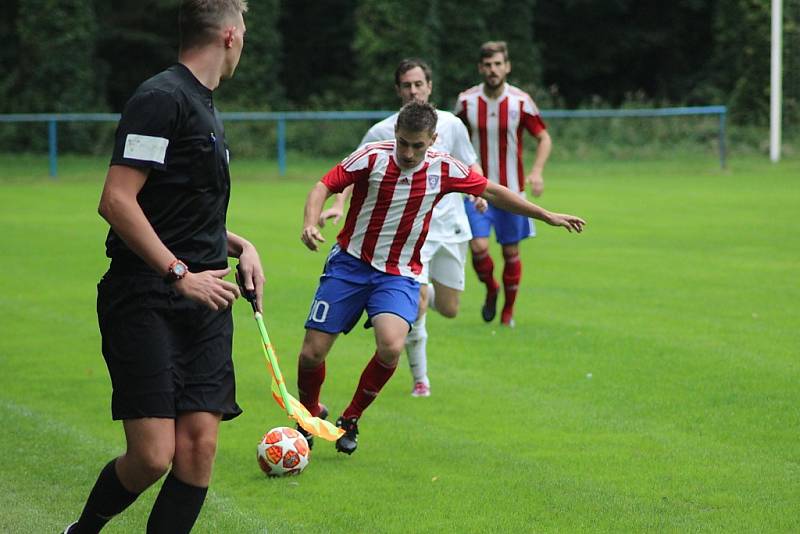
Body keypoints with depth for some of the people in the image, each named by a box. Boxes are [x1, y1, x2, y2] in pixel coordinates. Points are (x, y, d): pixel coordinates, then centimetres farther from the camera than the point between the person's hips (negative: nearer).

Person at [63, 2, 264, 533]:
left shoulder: (203, 106, 19)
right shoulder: (162, 98, -10)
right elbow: (117, 201, -17)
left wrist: (240, 245, 15)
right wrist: (181, 275, -18)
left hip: (204, 303, 9)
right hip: (145, 302, -9)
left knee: (199, 449, -3)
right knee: (152, 456, -11)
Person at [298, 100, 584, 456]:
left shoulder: (443, 169, -6)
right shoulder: (372, 157, -13)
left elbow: (491, 192, 8)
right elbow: (324, 187, -9)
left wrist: (547, 216, 10)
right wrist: (310, 225, -28)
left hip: (399, 275, 1)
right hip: (349, 264, -1)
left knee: (391, 347, -26)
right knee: (312, 352, -7)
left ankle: (350, 419, -1)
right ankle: (309, 414, 25)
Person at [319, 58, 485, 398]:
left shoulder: (451, 125, 3)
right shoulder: (382, 133, -4)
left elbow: (471, 165, 14)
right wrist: (339, 204, -14)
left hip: (451, 226, 3)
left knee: (448, 310, 6)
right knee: (417, 301, -20)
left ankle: (421, 290, 43)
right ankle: (420, 378, -3)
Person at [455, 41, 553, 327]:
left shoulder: (521, 101, -6)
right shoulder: (466, 100, -3)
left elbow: (544, 137, 1)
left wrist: (537, 171, -14)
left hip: (511, 188, 0)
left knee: (511, 251, 5)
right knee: (478, 246, -14)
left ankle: (508, 310, 23)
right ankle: (491, 289, 17)